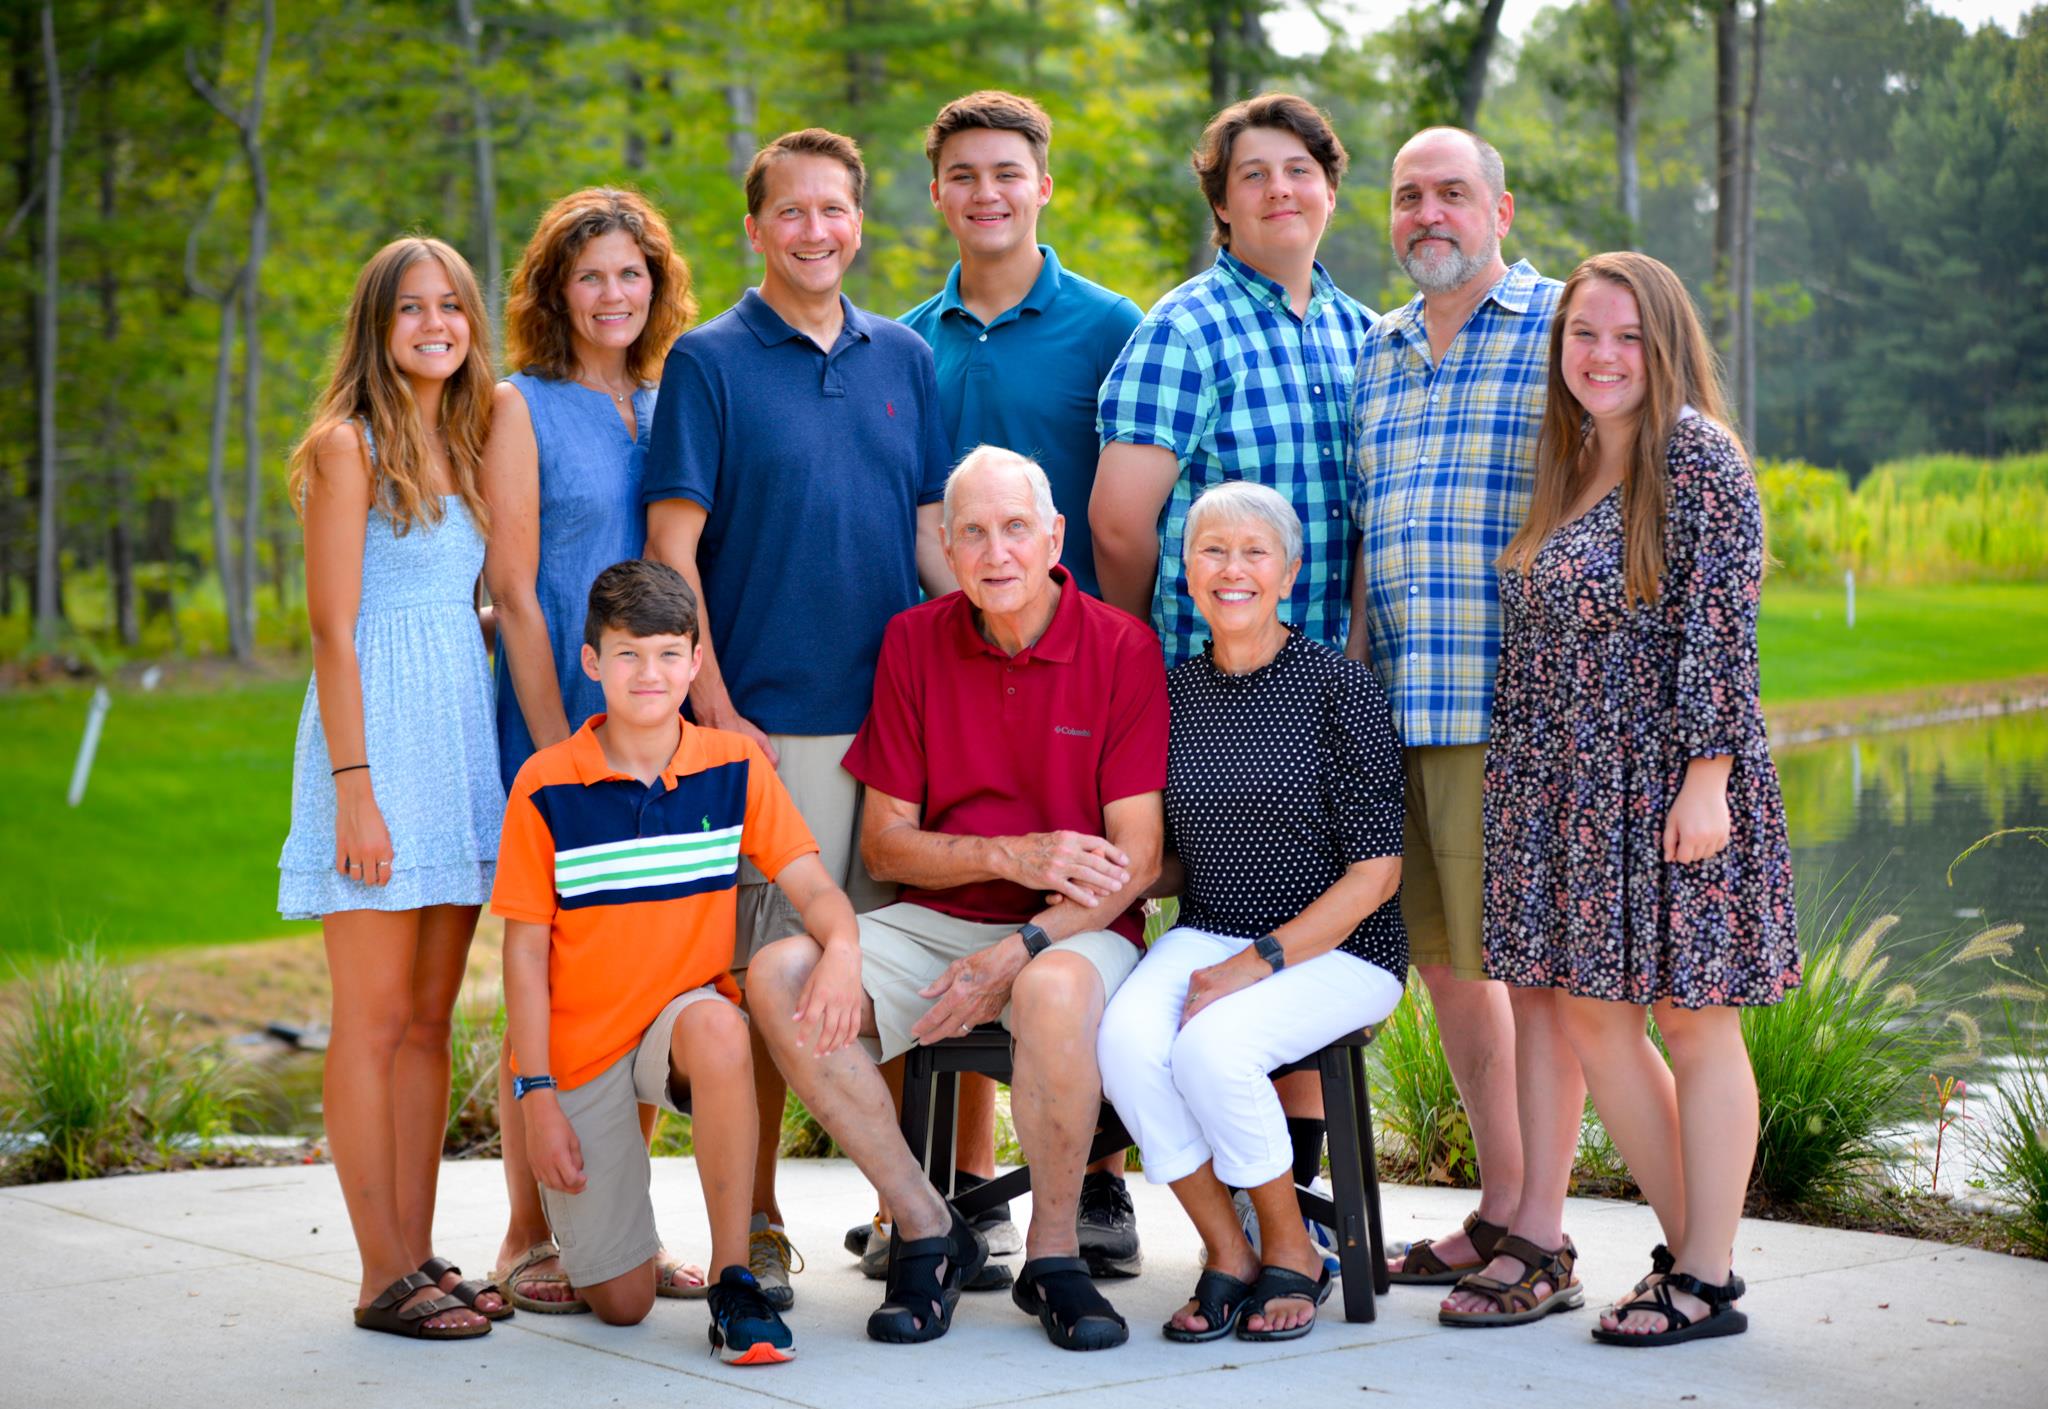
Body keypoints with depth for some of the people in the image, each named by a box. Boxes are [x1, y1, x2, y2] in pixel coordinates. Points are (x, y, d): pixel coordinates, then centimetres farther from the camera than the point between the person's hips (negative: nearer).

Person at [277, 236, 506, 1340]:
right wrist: (354, 786, -16)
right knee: (376, 1018, -4)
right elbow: (333, 629, -9)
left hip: (461, 730, 7)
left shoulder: (464, 443, 17)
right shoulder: (350, 443, -4)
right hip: (379, 729, -7)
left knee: (430, 1017, 8)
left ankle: (420, 1256, 13)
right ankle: (384, 1278, -1)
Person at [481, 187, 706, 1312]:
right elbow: (514, 594, -6)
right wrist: (560, 753, -11)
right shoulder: (523, 408, -2)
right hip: (559, 721, -5)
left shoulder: (668, 407, 13)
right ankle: (527, 1240, 6)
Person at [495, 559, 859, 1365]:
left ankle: (733, 1282, -27)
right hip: (580, 1047, -1)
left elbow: (811, 886, -10)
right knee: (620, 1304, -3)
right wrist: (537, 1095, -9)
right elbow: (525, 949, -6)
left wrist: (843, 949, -34)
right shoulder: (546, 786, -9)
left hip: (689, 1019, 1)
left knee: (717, 1027, -39)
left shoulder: (735, 769, -3)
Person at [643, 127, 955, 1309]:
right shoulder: (709, 362, 0)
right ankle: (755, 1225, 6)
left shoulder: (904, 358, 13)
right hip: (771, 720, -4)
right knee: (770, 975, -4)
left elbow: (934, 529, 15)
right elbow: (672, 546, -4)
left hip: (907, 712, 4)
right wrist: (714, 710, -12)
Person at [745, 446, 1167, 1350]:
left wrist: (1017, 952, -21)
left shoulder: (1121, 649, -6)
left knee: (1057, 991, -39)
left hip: (1074, 929, -4)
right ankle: (928, 1231, -10)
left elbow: (1135, 860, -10)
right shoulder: (915, 643, 4)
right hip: (934, 923, 4)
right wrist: (1011, 855, -13)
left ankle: (1053, 1256, -16)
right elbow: (883, 842, 4)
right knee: (780, 979, -22)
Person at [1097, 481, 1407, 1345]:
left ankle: (1291, 1254, -5)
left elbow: (1375, 871, -10)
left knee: (1213, 1044, -31)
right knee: (1126, 1037, -27)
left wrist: (1256, 963, -18)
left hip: (1336, 949, -4)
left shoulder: (1339, 688, -7)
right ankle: (1226, 1255, -9)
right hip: (1207, 935, 4)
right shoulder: (1173, 692, 7)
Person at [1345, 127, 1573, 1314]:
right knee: (1442, 955, 11)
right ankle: (1500, 1202, 23)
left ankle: (1543, 1232, 4)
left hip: (1519, 710, -7)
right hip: (1396, 710, 7)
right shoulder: (1375, 355, 19)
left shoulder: (1564, 330, -1)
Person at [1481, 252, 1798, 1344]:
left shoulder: (1695, 455, -9)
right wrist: (1520, 783, 18)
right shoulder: (1568, 470, 14)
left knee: (1693, 1019, 0)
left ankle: (1706, 1283, 9)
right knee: (1586, 1012, 10)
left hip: (1671, 776, -8)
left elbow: (1721, 629, -15)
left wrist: (1705, 779, -20)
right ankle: (1689, 1246, 21)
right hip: (1572, 784, 8)